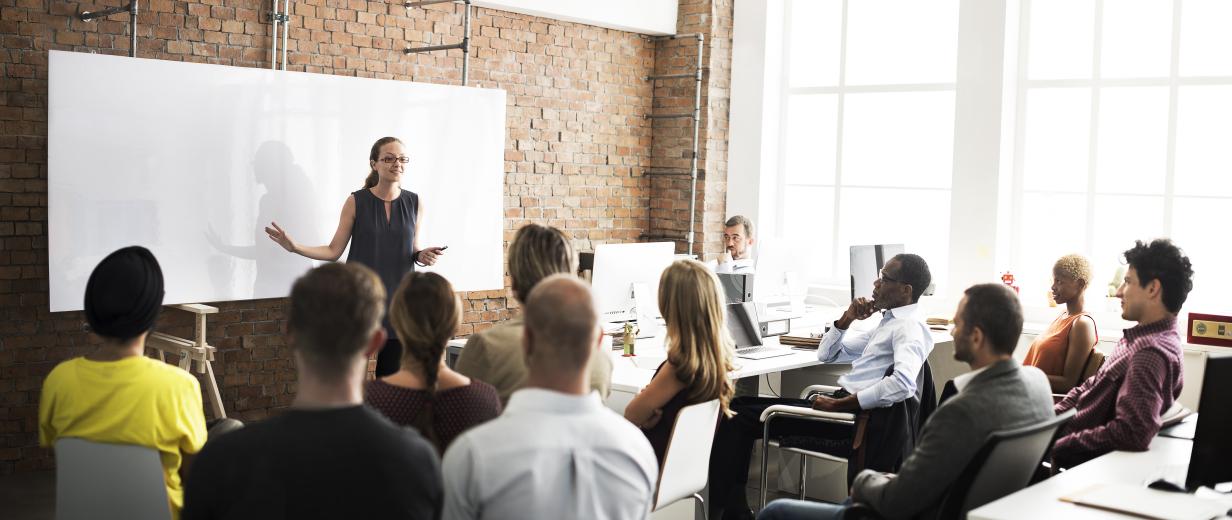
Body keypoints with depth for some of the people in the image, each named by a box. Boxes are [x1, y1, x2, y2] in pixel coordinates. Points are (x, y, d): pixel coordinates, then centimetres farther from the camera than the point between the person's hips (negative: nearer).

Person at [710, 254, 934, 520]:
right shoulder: (888, 322, 20)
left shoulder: (909, 327, -10)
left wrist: (838, 405, -25)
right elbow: (826, 354, 25)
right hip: (840, 402, 10)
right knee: (739, 405, 6)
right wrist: (848, 318, 7)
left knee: (740, 417, -12)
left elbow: (903, 383, -30)